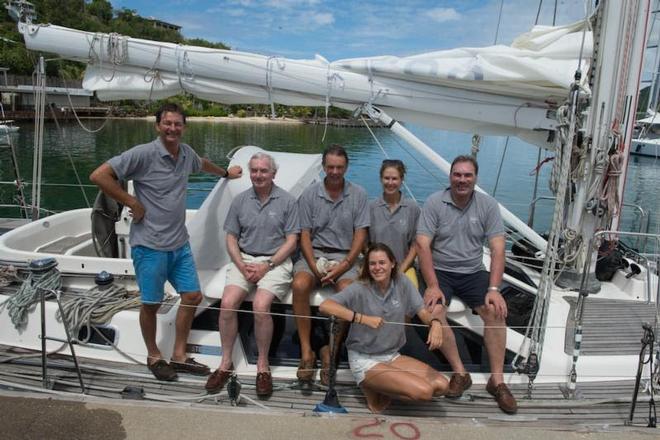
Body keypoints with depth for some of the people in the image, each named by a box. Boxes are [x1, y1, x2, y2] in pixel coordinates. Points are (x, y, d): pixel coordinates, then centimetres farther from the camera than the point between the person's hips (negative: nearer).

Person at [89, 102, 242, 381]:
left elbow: (202, 164, 31)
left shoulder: (186, 153, 7)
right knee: (151, 303, 7)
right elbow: (99, 176, -17)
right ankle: (154, 357, 29)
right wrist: (132, 203, -15)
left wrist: (225, 173, 46)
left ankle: (179, 356, 25)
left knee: (192, 297, 9)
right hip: (150, 245, -6)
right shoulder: (143, 154, -14)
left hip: (180, 243, 7)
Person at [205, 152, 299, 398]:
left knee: (260, 305, -26)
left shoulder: (287, 201, 1)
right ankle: (226, 364, -4)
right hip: (243, 259, 3)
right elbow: (231, 239, 10)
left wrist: (266, 266, -12)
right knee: (228, 303, -20)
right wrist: (242, 266, -7)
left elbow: (291, 241, -3)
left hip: (275, 261, -3)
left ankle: (263, 365, -8)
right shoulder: (240, 200, 10)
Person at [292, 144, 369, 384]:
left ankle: (330, 350, -11)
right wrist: (314, 267, -14)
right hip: (314, 254, 1)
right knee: (299, 285, -30)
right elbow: (305, 235, 1)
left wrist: (344, 265, -13)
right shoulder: (309, 194, 4)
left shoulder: (358, 194, 5)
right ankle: (306, 351, -18)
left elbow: (360, 234, 1)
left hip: (344, 256, 0)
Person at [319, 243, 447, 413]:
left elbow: (423, 312, -6)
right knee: (423, 391, -19)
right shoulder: (360, 289, -16)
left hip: (392, 356, 6)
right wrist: (364, 318, -35)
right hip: (365, 361, -6)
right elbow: (325, 306, -29)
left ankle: (382, 387, 8)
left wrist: (435, 322, -30)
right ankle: (373, 390, 4)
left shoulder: (402, 283, -2)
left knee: (441, 385, -6)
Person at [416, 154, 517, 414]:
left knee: (495, 310, -20)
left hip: (473, 272, 2)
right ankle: (460, 373, -11)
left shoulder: (488, 205, -1)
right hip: (439, 271, -1)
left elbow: (497, 249, -6)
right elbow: (423, 246, -12)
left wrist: (494, 289, -17)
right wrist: (432, 285, -21)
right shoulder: (434, 203, -7)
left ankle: (497, 380, -8)